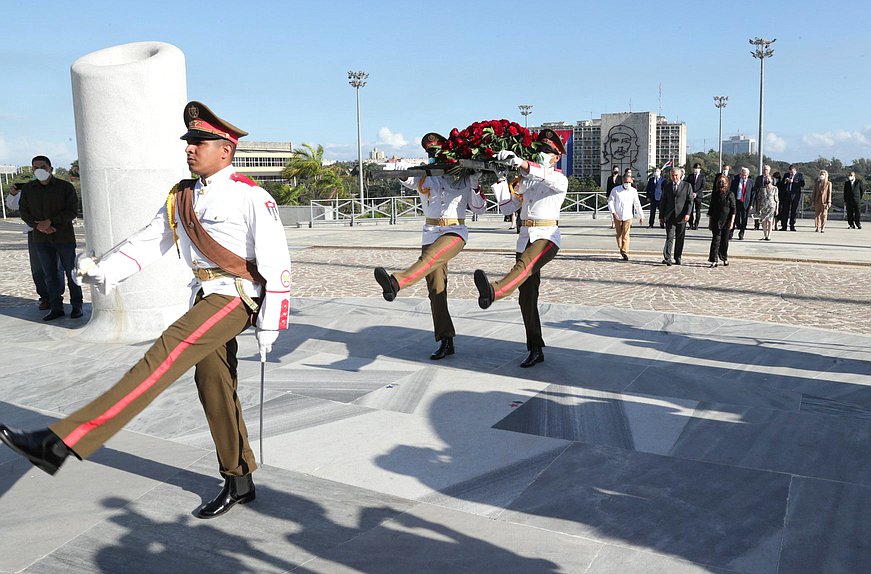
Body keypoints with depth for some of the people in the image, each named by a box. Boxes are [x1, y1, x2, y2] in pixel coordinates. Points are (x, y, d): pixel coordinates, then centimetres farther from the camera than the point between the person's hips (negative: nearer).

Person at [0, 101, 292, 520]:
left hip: (237, 296, -8)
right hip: (206, 297, 8)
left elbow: (276, 264, -11)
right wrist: (104, 272, -5)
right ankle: (239, 483, 24)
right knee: (213, 389, 10)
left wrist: (270, 324, -13)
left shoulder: (250, 197, -9)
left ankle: (60, 442, -26)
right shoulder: (181, 198, 14)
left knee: (164, 358, -22)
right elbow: (148, 242, 11)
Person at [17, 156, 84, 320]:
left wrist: (50, 221, -18)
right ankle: (56, 308, 12)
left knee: (71, 272, 3)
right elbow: (23, 211, 7)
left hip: (64, 237, -3)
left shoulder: (65, 187, -5)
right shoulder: (28, 189, 5)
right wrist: (37, 225, -10)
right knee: (50, 275, 6)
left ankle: (77, 306, 13)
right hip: (41, 239, 3)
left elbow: (72, 211, -10)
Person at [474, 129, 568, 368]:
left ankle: (492, 292, -70)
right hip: (525, 238, 7)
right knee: (527, 298, 4)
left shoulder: (560, 179, 3)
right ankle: (535, 350, 11)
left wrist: (520, 162, -35)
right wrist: (497, 179, 3)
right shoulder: (525, 178, 21)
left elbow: (549, 178, -23)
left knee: (525, 265, -38)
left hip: (547, 236, -7)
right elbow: (508, 203, 15)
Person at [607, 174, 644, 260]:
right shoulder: (615, 190, -3)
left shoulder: (633, 191, 3)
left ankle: (625, 252, -10)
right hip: (617, 216, 0)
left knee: (625, 235, -9)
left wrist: (641, 216, 12)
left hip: (628, 216, 0)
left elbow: (637, 204, 10)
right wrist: (613, 212, -17)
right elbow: (610, 201, -4)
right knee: (619, 234, 10)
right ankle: (621, 248, 31)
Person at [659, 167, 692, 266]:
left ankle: (677, 258, 17)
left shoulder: (687, 186, 6)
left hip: (681, 217, 0)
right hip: (669, 217, 0)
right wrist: (661, 216, 9)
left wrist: (687, 214, -12)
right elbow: (663, 202, 13)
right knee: (670, 237, -11)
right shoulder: (666, 186, 11)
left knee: (680, 239, 7)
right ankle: (667, 258, -18)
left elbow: (690, 201, 1)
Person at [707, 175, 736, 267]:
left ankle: (724, 258, 27)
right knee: (716, 240, -7)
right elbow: (711, 208, 12)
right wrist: (710, 222, 11)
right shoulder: (714, 194, 8)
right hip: (716, 221, 2)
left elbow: (733, 209, -3)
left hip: (726, 222, -2)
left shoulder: (730, 194, -1)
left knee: (725, 241, 7)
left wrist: (732, 222, -10)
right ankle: (714, 261, -9)